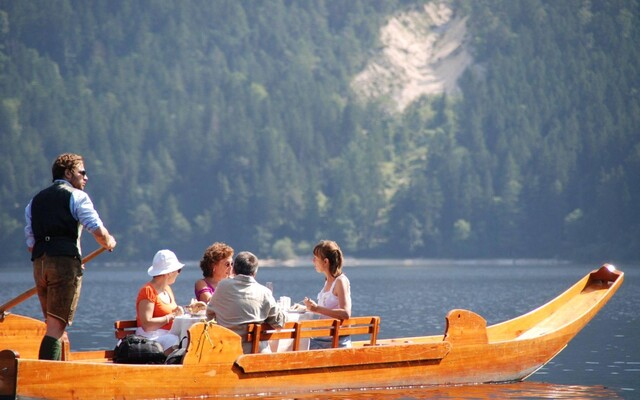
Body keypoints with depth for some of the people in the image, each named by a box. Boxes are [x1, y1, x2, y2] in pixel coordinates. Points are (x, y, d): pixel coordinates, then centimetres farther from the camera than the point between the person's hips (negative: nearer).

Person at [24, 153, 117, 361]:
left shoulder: (35, 201, 21)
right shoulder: (76, 196, 3)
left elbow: (31, 243, 19)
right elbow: (99, 232, -6)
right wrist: (109, 242, 15)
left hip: (39, 264, 6)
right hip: (65, 262, -6)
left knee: (54, 325, 15)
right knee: (57, 326, -9)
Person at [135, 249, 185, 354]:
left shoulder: (167, 289, 20)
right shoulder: (148, 291, -8)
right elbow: (146, 325, -17)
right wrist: (171, 316, -13)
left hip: (170, 335, 8)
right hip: (151, 337, -8)